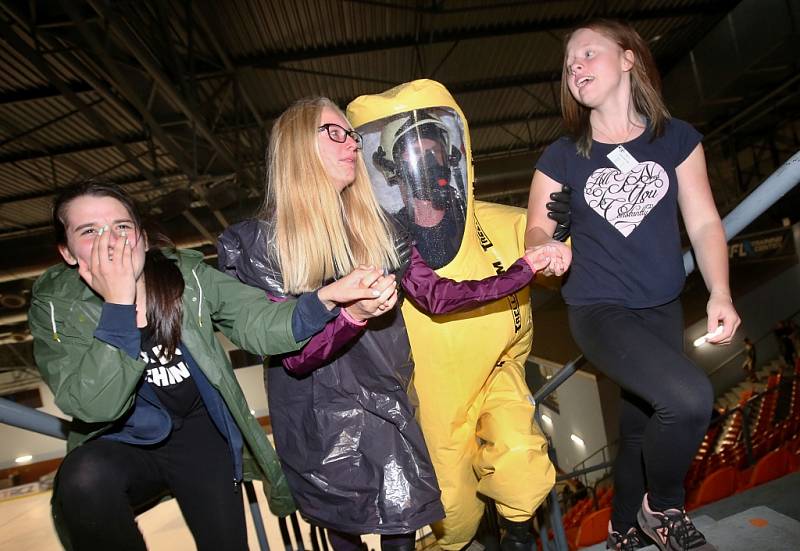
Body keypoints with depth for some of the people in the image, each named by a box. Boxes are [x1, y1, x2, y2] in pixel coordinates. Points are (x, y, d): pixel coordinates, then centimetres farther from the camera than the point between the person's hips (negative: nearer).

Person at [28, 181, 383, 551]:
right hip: (121, 447, 0)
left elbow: (257, 322, -21)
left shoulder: (186, 275, -10)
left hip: (199, 430, 1)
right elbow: (95, 406, -25)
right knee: (85, 478, -30)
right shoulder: (56, 308, -13)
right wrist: (118, 304, -31)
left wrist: (326, 298, -39)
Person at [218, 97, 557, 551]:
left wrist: (522, 270, -4)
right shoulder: (258, 242, -12)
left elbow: (435, 295, 0)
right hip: (321, 424, -3)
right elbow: (294, 357, -16)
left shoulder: (376, 224, 1)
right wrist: (352, 315, -35)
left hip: (389, 410, 3)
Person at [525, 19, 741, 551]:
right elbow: (536, 229, 0)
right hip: (598, 309, -3)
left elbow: (704, 222, 1)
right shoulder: (561, 157, -3)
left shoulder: (677, 138, 1)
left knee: (642, 426, 16)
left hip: (662, 308, 4)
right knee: (690, 397, -26)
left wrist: (719, 294, -10)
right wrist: (549, 247, -23)